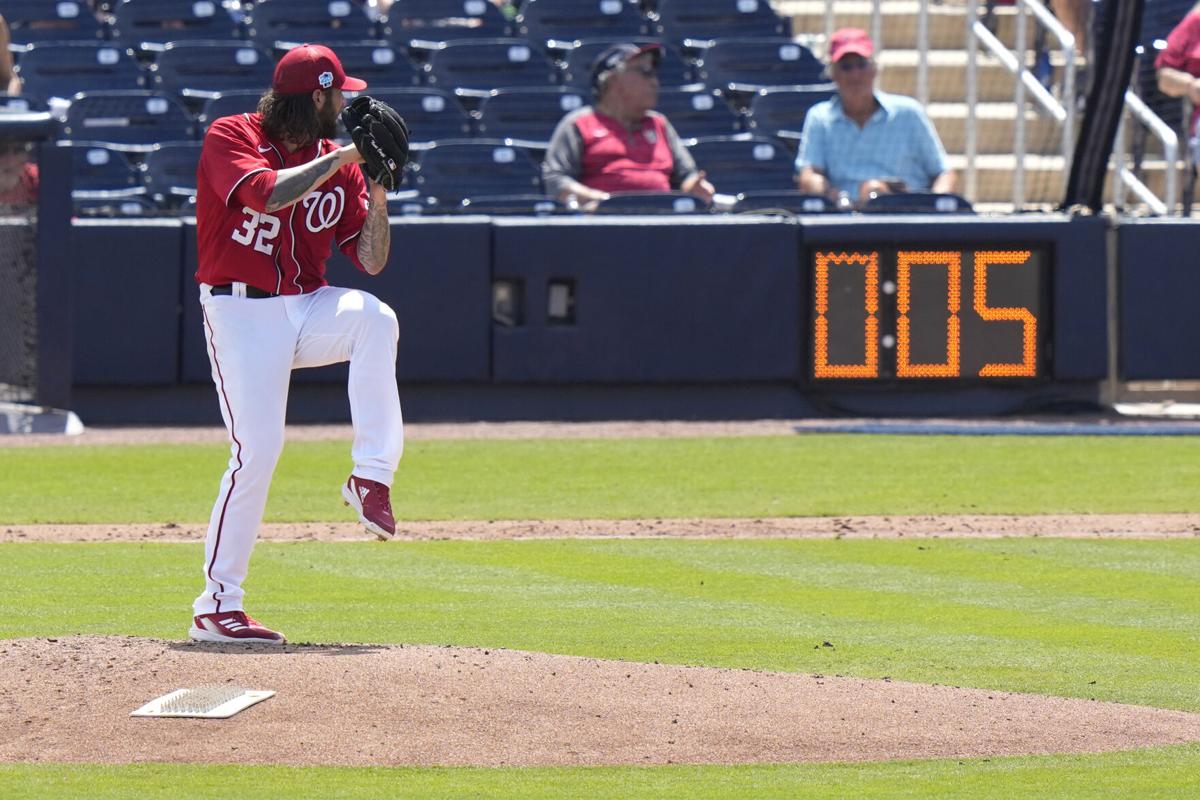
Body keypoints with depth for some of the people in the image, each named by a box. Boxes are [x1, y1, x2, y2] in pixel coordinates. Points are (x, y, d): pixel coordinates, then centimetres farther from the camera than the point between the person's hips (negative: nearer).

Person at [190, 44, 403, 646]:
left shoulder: (336, 161, 7)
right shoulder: (231, 138, -6)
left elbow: (371, 260, 4)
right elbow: (270, 193, -27)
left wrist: (377, 189, -9)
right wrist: (346, 157, -21)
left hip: (308, 308, 4)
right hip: (241, 313, -4)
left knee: (375, 319, -28)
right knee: (255, 450, -13)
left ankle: (371, 476, -23)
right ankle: (216, 607, -5)